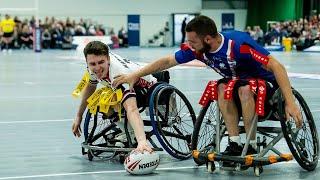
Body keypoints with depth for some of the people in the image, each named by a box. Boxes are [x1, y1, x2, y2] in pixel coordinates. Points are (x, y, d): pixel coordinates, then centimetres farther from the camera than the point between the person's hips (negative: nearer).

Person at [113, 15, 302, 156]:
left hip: (265, 82, -6)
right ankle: (235, 144, -20)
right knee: (222, 88, -24)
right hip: (237, 82, 6)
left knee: (244, 89, -35)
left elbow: (276, 66, -32)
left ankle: (252, 146, -20)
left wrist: (290, 103, -37)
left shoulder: (238, 43, -31)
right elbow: (168, 61, 1)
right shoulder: (197, 48, -13)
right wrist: (135, 75, -2)